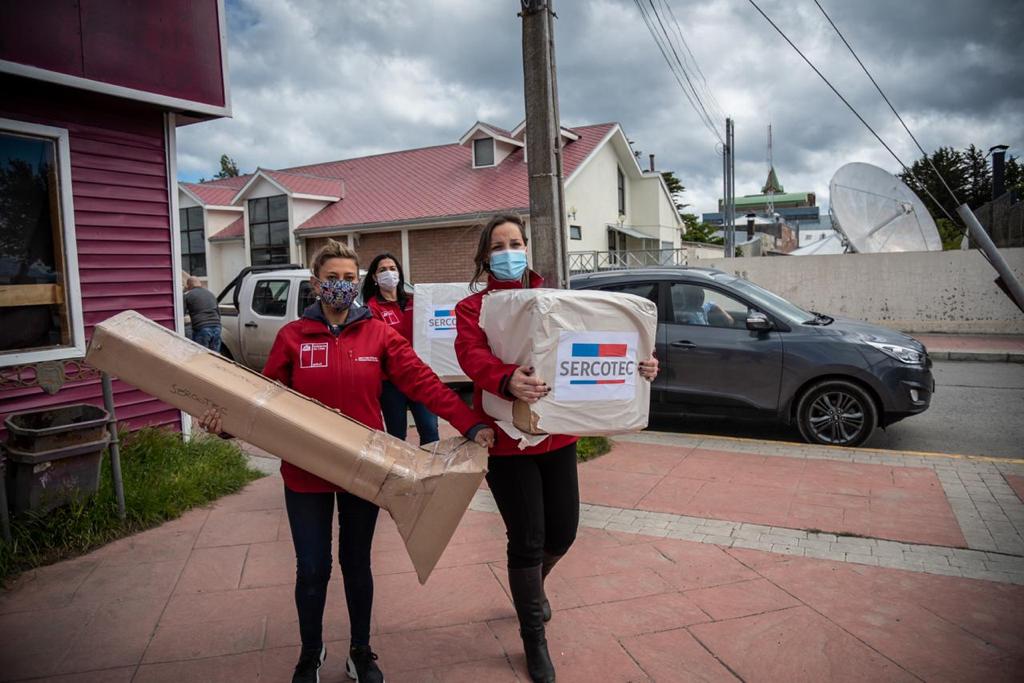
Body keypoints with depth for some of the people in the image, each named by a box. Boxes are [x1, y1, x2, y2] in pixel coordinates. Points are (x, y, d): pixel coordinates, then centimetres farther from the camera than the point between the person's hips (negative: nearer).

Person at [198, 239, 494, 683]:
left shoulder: (378, 334, -4)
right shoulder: (292, 336, -2)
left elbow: (422, 381, -12)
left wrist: (470, 425, -20)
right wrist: (228, 420, -21)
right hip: (306, 473, 0)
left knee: (357, 563, 15)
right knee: (312, 570, 9)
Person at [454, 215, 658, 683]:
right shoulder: (474, 307, -4)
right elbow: (471, 354, -23)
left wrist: (633, 364, -23)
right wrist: (507, 380, -44)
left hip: (557, 434, 4)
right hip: (506, 439, -4)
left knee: (563, 531, 12)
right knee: (527, 538, 2)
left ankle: (531, 584, 48)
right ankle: (533, 638, 26)